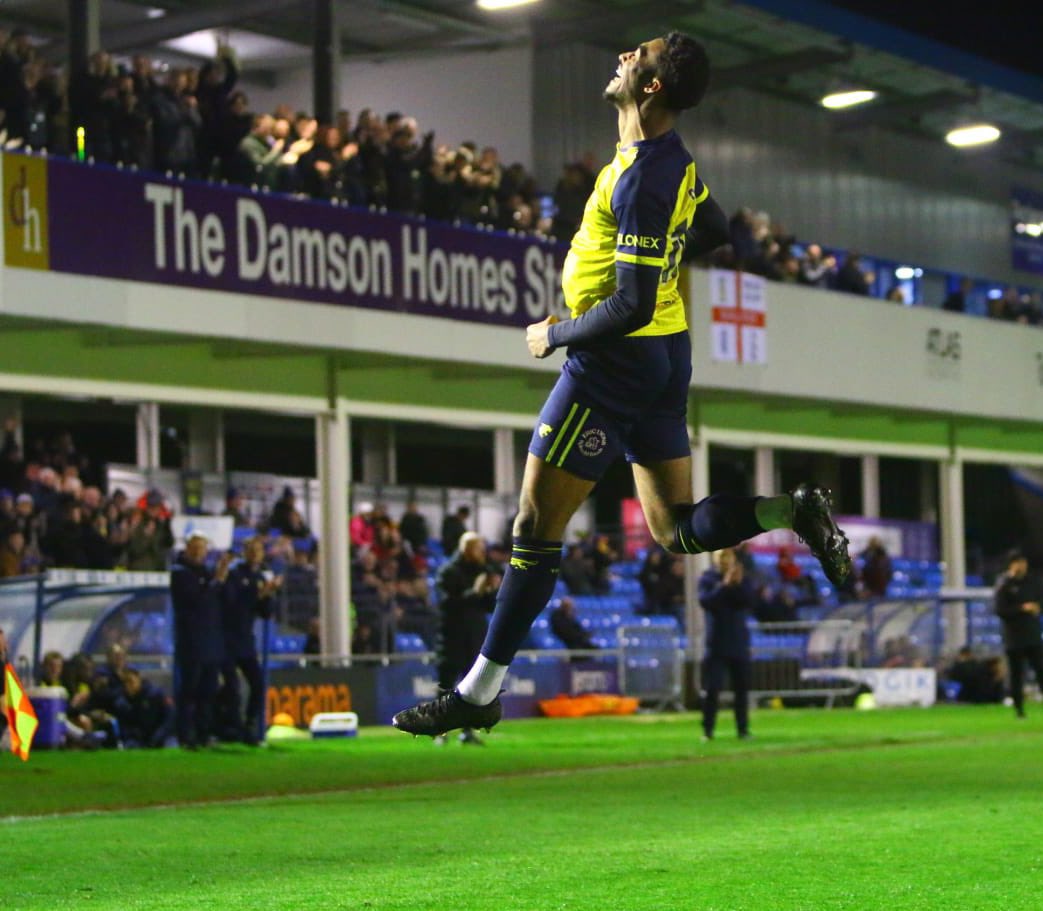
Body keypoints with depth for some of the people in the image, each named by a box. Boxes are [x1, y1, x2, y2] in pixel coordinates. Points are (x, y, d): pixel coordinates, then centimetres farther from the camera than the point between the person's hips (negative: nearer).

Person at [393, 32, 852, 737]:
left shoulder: (643, 180, -23)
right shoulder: (677, 161, 6)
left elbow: (632, 306, -25)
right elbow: (718, 242, 20)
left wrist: (555, 335, -12)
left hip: (613, 365, -10)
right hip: (666, 358, 10)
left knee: (537, 531, -2)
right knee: (679, 532, 14)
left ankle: (480, 694, 4)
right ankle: (793, 511, -4)